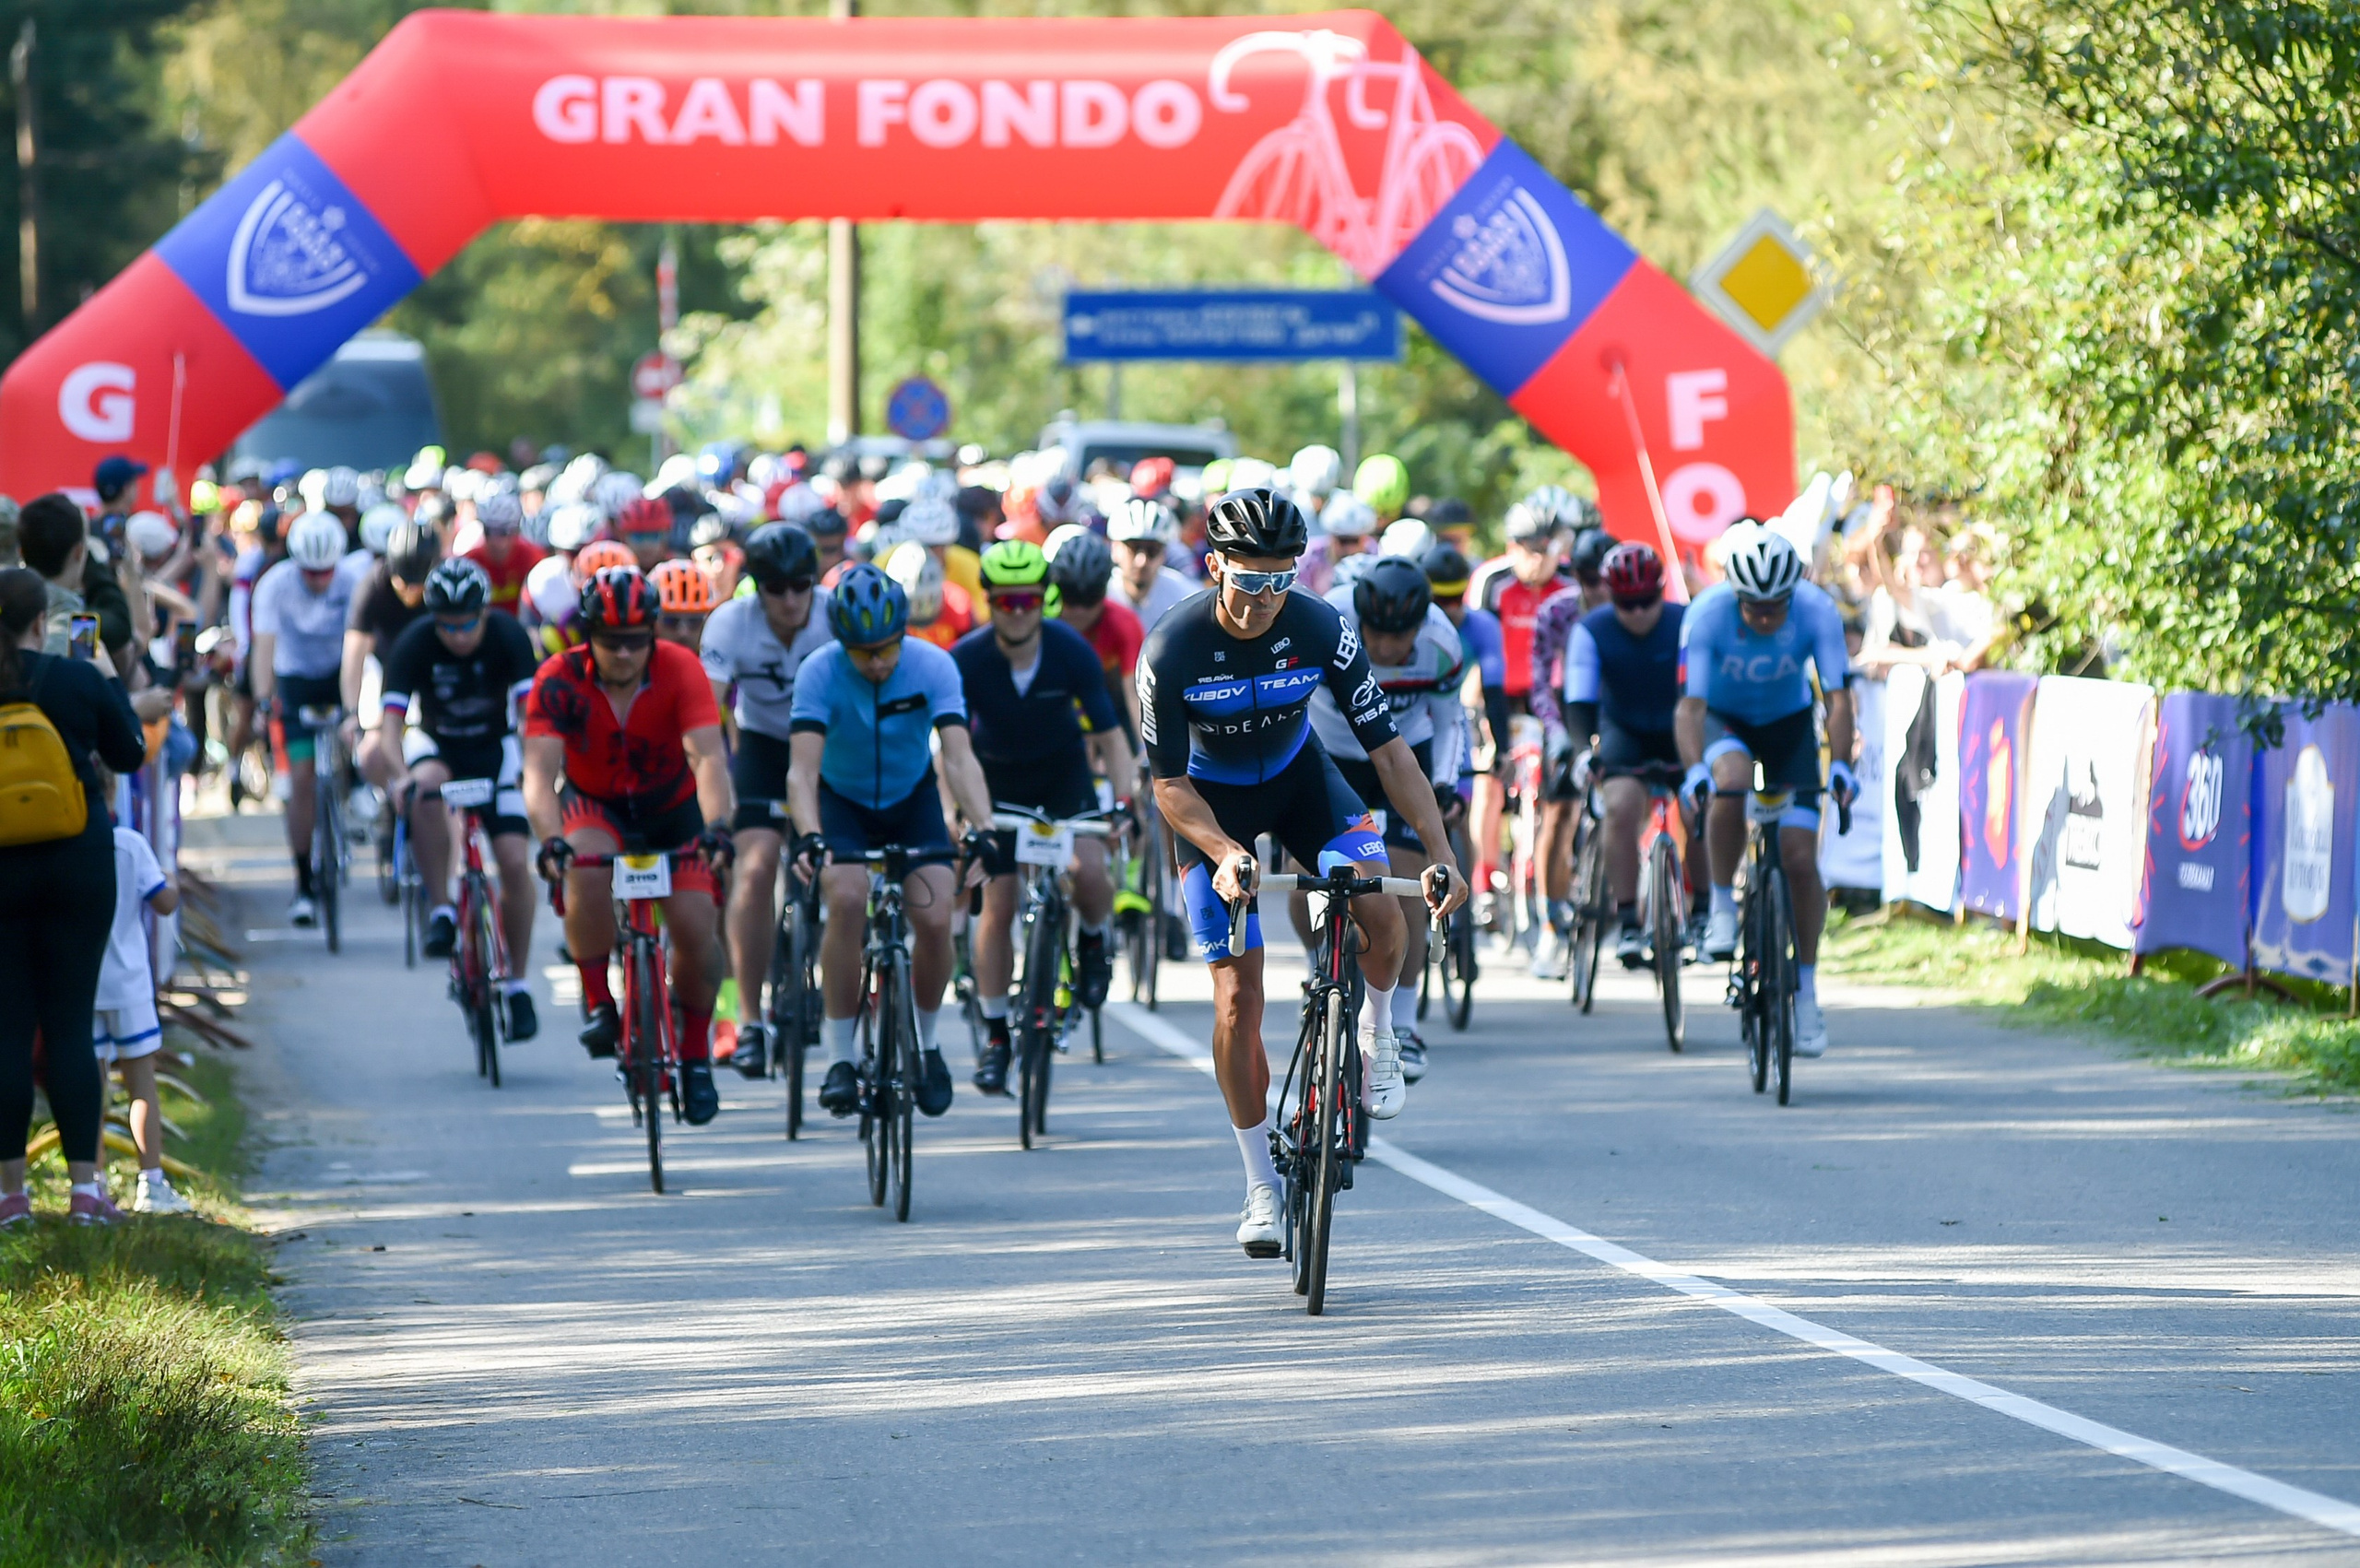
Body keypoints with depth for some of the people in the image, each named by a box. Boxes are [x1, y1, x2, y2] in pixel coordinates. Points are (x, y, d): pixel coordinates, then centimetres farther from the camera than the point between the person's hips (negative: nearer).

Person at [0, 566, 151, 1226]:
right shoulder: (78, 682, -6)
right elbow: (130, 752, 9)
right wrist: (110, 679, 22)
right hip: (77, 871, 0)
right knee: (70, 1024, 4)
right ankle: (85, 1187, 1)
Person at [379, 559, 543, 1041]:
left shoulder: (508, 636, -22)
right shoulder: (414, 645, -23)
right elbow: (391, 717, -31)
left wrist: (536, 766, -49)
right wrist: (399, 775, -49)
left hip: (495, 747, 0)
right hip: (435, 743, 0)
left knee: (515, 861, -14)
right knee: (426, 790, -37)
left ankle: (517, 982, 1)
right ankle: (441, 912, -25)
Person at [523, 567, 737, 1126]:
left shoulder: (680, 670, -26)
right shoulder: (559, 681, -26)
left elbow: (708, 757, -36)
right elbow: (539, 771, -34)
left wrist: (716, 828, -54)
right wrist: (551, 839, -53)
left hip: (672, 807, 0)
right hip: (594, 806, 0)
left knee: (696, 929, -14)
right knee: (586, 872, -34)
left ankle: (696, 1056, 9)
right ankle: (598, 1005, -17)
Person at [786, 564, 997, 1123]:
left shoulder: (933, 666, -23)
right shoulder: (820, 673, -26)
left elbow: (959, 757, -31)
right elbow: (802, 769, -34)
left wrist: (981, 828, -47)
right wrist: (810, 838, -51)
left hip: (912, 800, 1)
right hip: (842, 802, -1)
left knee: (935, 919, -17)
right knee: (847, 901, -28)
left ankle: (926, 1042, 10)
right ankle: (841, 1056, -18)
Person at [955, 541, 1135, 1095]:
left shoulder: (1071, 651, -22)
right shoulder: (968, 659, -23)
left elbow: (1110, 735, -19)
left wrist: (1123, 800, -33)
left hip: (1064, 775, 0)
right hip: (999, 781, 0)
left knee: (1089, 869, -25)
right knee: (998, 906, -5)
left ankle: (1094, 940, 9)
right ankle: (995, 1034, 7)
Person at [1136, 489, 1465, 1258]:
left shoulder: (1322, 630, -24)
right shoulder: (1172, 652, -28)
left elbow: (1388, 749, -21)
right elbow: (1169, 785, -21)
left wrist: (1443, 855, -29)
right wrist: (1224, 854, -39)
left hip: (1299, 775, 2)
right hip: (1212, 803, -2)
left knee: (1381, 912, -25)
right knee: (1238, 999, -9)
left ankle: (1376, 1029, 7)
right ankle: (1261, 1186, 4)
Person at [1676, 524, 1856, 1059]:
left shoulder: (1817, 611, -27)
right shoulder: (1708, 614, -30)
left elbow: (1838, 699, -28)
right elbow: (1689, 705, -33)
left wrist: (1840, 765, -43)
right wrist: (1695, 770, -49)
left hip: (1789, 724, 1)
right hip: (1724, 719, -1)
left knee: (1800, 859, -9)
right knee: (1730, 782, -37)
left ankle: (1806, 990, 4)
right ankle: (1722, 904, -16)